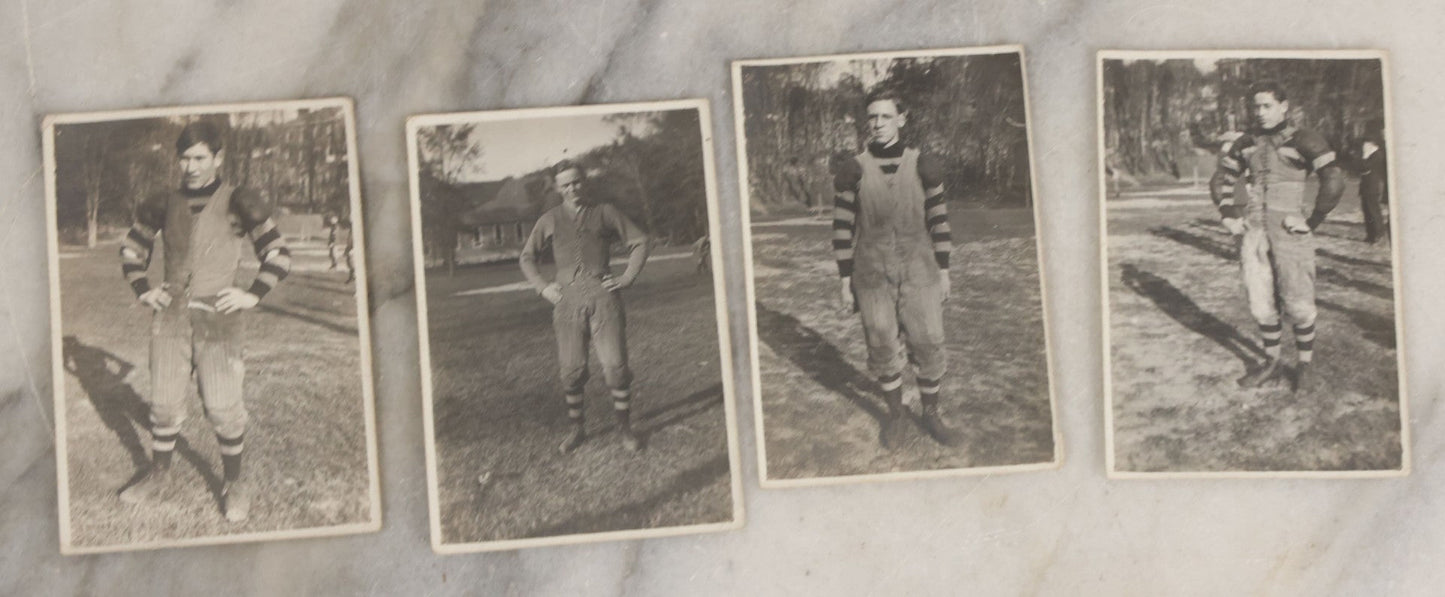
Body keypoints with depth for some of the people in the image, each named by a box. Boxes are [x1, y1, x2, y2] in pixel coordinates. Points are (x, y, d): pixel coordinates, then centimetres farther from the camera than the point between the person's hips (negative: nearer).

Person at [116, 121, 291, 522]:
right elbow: (132, 249, 21)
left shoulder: (237, 203, -4)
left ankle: (235, 484, 12)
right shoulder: (165, 205, 7)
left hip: (217, 320, -4)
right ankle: (158, 475, 28)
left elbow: (278, 255, -1)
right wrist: (142, 290, 8)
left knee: (223, 406, -3)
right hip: (170, 315, 4)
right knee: (163, 402, 10)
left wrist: (253, 295, -9)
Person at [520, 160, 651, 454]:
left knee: (615, 364, -7)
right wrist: (543, 287, 8)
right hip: (568, 298, 1)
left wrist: (627, 278, 4)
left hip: (602, 295, -1)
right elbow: (526, 257, 22)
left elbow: (639, 242, 14)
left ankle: (624, 426, 6)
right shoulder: (550, 220, 13)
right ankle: (577, 428, 14)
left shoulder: (605, 213, 10)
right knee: (572, 369, 1)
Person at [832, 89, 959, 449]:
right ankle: (894, 415, 29)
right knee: (883, 349, 8)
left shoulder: (924, 167, -4)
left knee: (929, 346, 3)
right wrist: (845, 281, -3)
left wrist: (944, 272, 2)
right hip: (873, 277, 0)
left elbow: (938, 221, 2)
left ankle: (930, 415, 25)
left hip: (919, 273, 1)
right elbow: (843, 227, -3)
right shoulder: (852, 172, -6)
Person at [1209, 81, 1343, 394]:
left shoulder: (1302, 140, -7)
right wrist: (1230, 215, 10)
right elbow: (1220, 180, 21)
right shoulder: (1245, 144, 9)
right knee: (1261, 304, 8)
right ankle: (1272, 363, 22)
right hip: (1252, 233, 5)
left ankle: (1305, 365, 16)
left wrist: (1313, 221, -12)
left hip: (1289, 231, -5)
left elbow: (1334, 180, -14)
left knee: (1298, 304, 1)